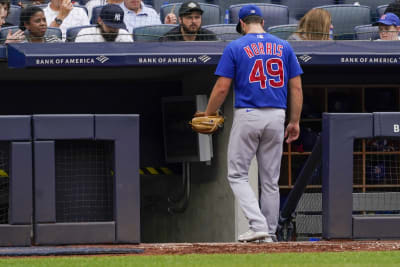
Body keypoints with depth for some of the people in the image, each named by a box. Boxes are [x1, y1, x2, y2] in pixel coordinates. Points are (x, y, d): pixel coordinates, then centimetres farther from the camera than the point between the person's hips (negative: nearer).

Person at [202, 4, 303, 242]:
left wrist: (208, 115, 8)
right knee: (271, 180, 11)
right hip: (276, 116, 4)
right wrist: (295, 122, 12)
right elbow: (296, 87, 6)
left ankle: (258, 224, -14)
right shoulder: (284, 47, 8)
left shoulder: (235, 48, -2)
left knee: (237, 175, 4)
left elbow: (222, 88, -5)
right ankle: (269, 235, 13)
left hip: (247, 116, -4)